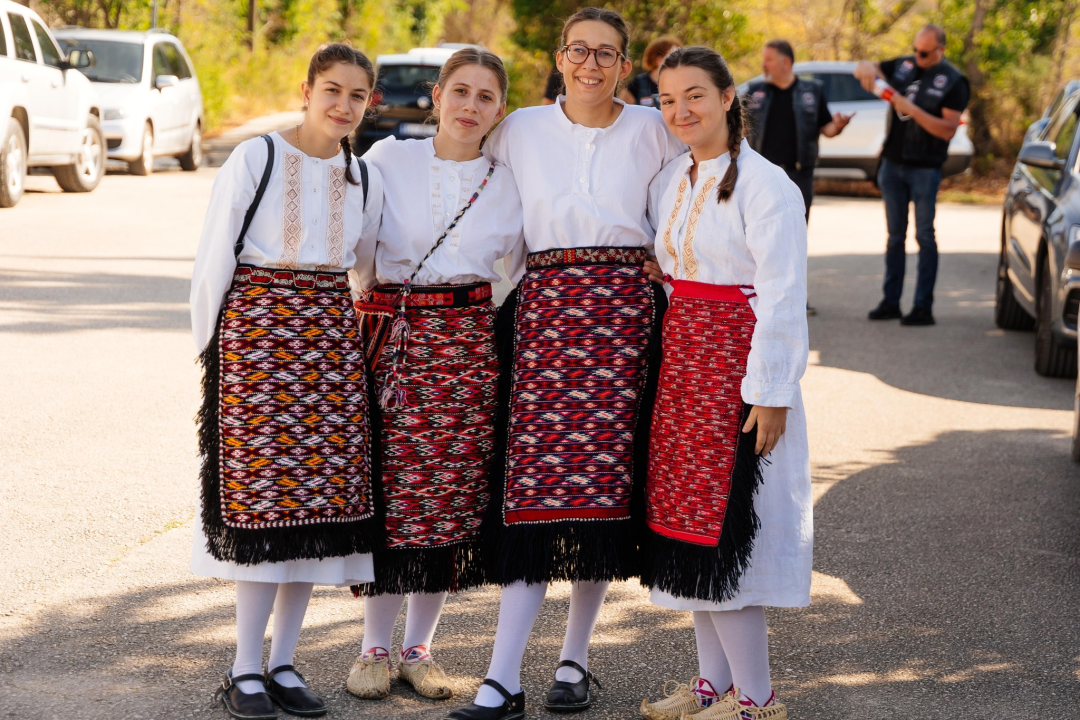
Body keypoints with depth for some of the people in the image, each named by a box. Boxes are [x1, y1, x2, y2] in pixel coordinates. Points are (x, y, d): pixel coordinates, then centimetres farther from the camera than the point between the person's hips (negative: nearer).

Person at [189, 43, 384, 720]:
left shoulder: (366, 180, 11)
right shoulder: (256, 158, -3)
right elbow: (213, 257, -2)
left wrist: (359, 338, 20)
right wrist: (211, 346, -2)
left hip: (332, 336, 5)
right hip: (257, 331, -5)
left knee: (320, 499, 2)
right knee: (263, 495, -6)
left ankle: (283, 664, 12)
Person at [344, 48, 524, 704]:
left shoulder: (509, 185, 9)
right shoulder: (388, 160, 2)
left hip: (469, 344, 2)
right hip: (393, 335, -2)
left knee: (453, 494, 2)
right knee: (391, 488, -4)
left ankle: (419, 648, 15)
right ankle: (375, 647, 10)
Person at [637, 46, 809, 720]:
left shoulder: (765, 185, -13)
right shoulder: (670, 181, 11)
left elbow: (783, 299, -15)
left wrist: (771, 393, -17)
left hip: (735, 368, -8)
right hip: (680, 360, 8)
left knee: (722, 528, -7)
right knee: (685, 520, 10)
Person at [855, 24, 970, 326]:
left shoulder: (953, 81, -8)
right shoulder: (903, 66, 7)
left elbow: (948, 130, -15)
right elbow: (862, 69, 16)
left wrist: (912, 109, -22)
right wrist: (867, 69, -9)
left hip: (925, 168, -5)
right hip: (893, 164, 5)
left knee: (924, 237, -3)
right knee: (895, 236, 10)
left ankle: (923, 307, -1)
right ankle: (890, 302, 15)